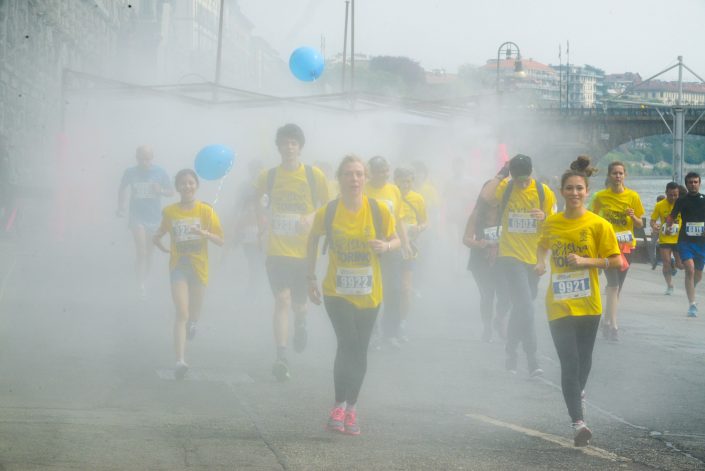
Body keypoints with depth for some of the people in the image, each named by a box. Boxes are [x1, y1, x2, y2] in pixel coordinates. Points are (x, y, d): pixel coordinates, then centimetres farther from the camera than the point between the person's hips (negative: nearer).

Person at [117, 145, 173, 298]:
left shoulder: (160, 172, -4)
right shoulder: (130, 172, -4)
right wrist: (120, 207, 4)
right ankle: (140, 283, -13)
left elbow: (171, 192, 3)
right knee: (141, 251, -16)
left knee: (148, 252, 14)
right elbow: (122, 190, 13)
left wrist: (161, 191, -17)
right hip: (137, 217, -2)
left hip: (154, 218, 2)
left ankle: (144, 281, 31)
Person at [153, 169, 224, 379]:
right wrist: (163, 248, -5)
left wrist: (205, 233, -22)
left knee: (194, 313, 16)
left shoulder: (206, 211, -3)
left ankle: (191, 323, 56)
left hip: (199, 267, 1)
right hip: (178, 265, -1)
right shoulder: (170, 211, 0)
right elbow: (157, 236, 14)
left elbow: (220, 241, -5)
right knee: (182, 313, -15)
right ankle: (180, 361, -23)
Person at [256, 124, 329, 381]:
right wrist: (261, 222, -7)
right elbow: (261, 209, 14)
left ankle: (300, 324, 50)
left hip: (304, 250, 1)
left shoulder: (314, 176, -2)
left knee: (298, 302, 13)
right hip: (277, 250, -1)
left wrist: (311, 218, -14)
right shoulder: (267, 176, 1)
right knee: (282, 300, -14)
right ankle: (281, 359, -16)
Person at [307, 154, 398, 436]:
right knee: (348, 343, -20)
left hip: (369, 294, 2)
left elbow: (395, 240, 3)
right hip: (337, 292, -2)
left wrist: (386, 246, -21)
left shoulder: (379, 210, -9)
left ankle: (351, 408, 25)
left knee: (359, 351, 9)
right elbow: (313, 239, 7)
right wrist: (311, 278, 5)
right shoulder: (327, 212, -10)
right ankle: (339, 406, -10)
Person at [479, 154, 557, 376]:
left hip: (534, 258, 3)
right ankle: (532, 358, -14)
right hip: (510, 257, -3)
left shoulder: (544, 192, -1)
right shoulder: (505, 188, -4)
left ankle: (511, 354, 31)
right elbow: (485, 196, -25)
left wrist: (544, 217, -19)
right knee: (525, 306, -15)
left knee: (521, 307, 15)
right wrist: (500, 175, -16)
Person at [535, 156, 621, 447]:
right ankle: (579, 423, -11)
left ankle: (579, 393, 50)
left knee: (584, 357, 17)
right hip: (559, 303, 0)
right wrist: (540, 263, 0)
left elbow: (616, 260, -7)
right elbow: (543, 246, 21)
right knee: (569, 363, -10)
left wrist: (585, 261, -19)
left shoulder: (598, 225, -8)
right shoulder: (551, 223, 1)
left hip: (588, 303, 0)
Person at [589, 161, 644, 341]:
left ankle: (608, 321, 28)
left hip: (626, 245, 3)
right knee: (613, 284, -16)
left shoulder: (633, 196, -2)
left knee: (617, 286, 12)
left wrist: (633, 217, -18)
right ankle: (613, 326, -19)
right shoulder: (600, 196, -3)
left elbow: (640, 225, 3)